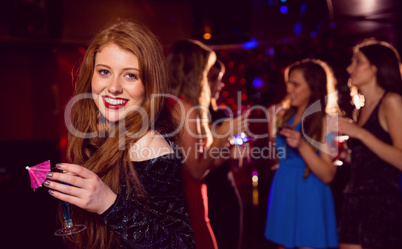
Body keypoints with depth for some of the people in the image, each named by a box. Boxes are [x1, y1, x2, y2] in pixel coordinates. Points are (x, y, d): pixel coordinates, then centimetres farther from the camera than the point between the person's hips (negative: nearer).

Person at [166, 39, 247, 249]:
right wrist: (222, 134, -7)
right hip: (185, 204, -9)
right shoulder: (186, 108, -17)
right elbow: (196, 171, -17)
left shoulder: (168, 105, 8)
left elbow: (193, 163, 9)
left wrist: (226, 152, 13)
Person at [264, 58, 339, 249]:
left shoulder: (324, 121, -9)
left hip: (308, 199, -6)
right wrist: (271, 132, 1)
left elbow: (327, 175, -16)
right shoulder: (284, 116, 6)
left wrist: (302, 145, -26)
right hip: (282, 196, 6)